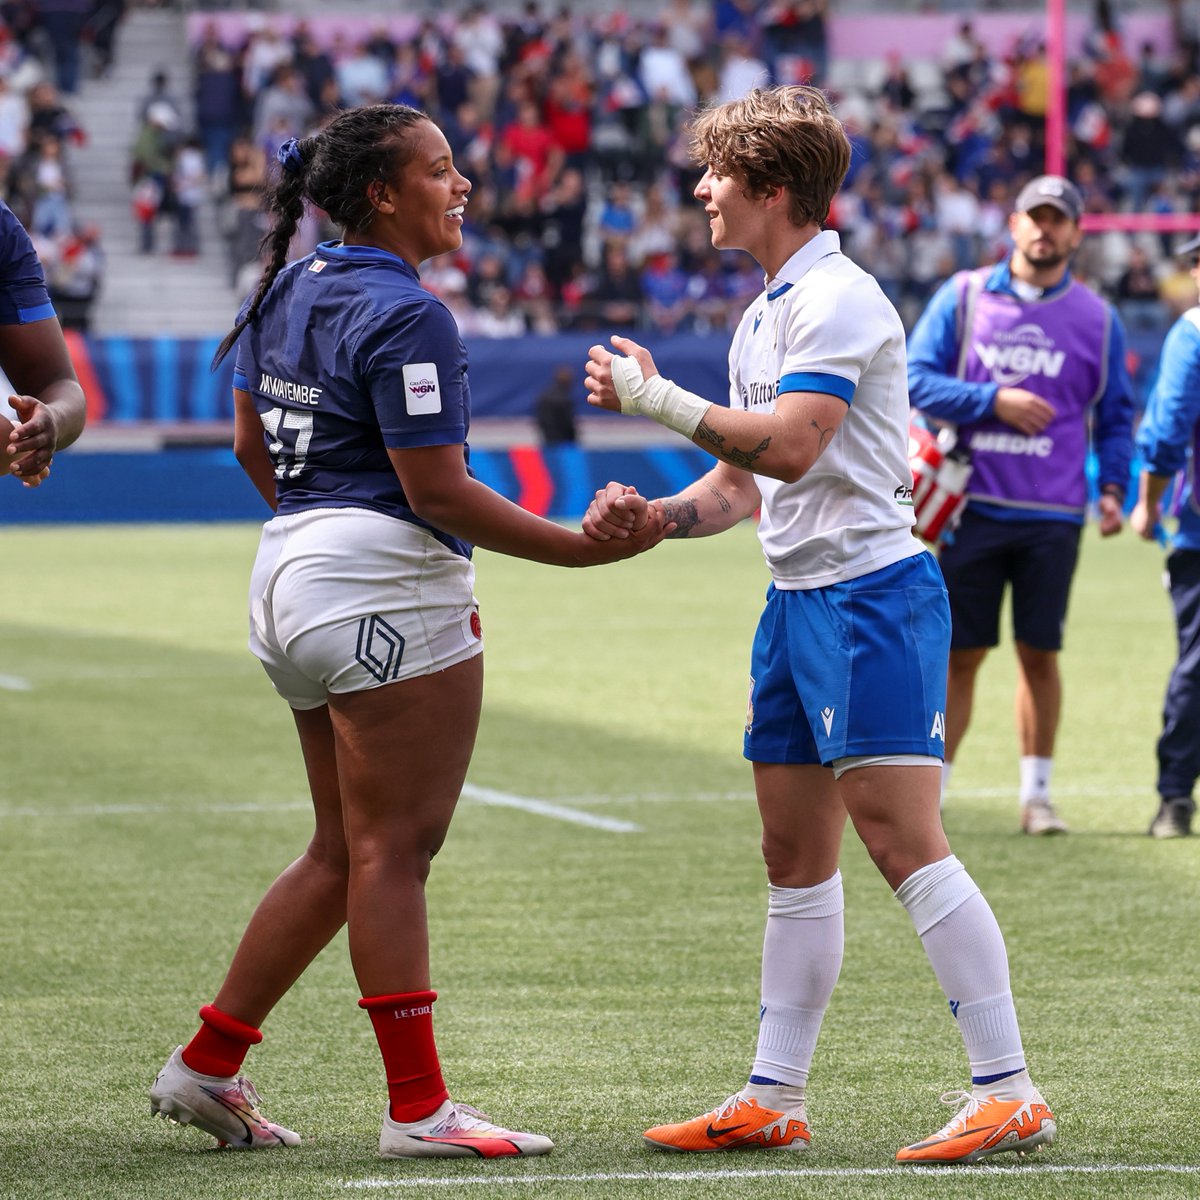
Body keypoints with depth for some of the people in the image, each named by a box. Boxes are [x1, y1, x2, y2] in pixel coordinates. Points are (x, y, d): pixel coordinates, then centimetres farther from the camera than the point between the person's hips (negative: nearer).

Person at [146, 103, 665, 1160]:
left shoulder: (288, 290, 12)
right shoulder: (404, 316, -16)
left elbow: (252, 447, 21)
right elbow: (438, 490, -19)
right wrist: (583, 548, -17)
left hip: (294, 569, 10)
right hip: (392, 596, -9)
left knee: (343, 854, 15)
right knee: (393, 850, -6)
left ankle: (208, 1065, 17)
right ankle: (417, 1107, -3)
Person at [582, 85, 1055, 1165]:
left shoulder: (837, 299, -13)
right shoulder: (766, 315, 18)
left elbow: (790, 446, -25)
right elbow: (746, 478, 23)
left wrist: (655, 396, -18)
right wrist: (653, 517, 6)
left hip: (871, 591, -10)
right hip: (797, 600, 10)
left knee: (901, 838, -14)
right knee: (795, 860, 11)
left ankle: (1008, 1092, -13)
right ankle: (773, 1102, 16)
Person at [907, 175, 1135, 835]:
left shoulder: (1097, 319, 8)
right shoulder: (962, 297, 4)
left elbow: (1115, 415, 13)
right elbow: (917, 379, 1)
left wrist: (1113, 488, -2)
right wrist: (994, 400, -12)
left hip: (1052, 515, 1)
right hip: (973, 505, -1)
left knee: (1040, 653, 4)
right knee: (956, 655, 1)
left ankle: (1036, 793, 14)